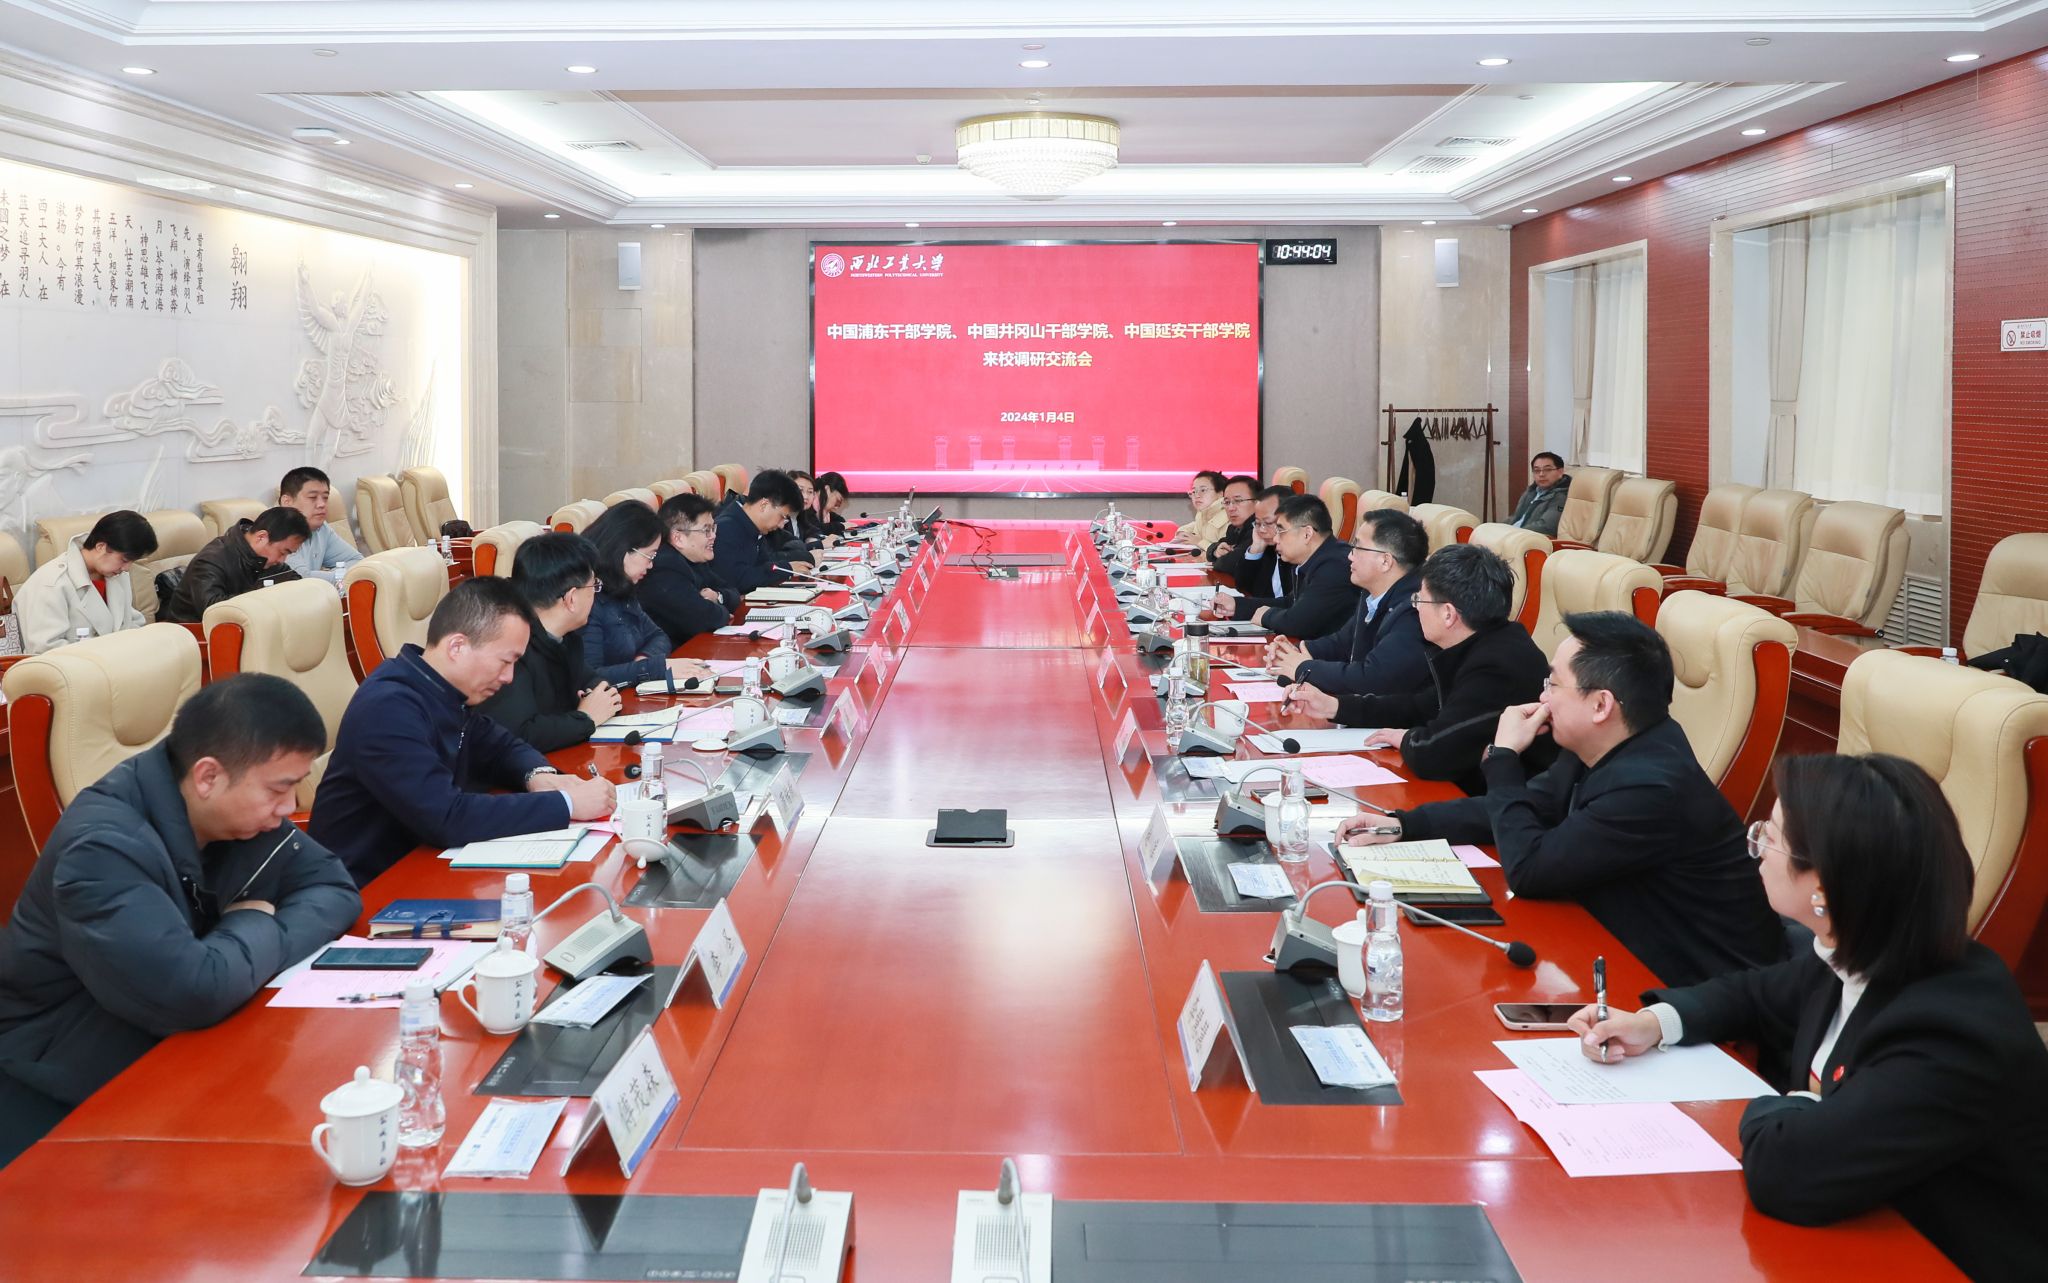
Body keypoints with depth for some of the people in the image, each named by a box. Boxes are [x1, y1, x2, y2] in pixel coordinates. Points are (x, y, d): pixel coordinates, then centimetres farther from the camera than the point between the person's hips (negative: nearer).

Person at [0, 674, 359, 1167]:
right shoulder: (104, 848, -29)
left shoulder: (241, 810, -4)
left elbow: (334, 887, 2)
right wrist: (257, 927, -18)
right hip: (59, 1104, -7)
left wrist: (256, 942, -17)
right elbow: (195, 992, -38)